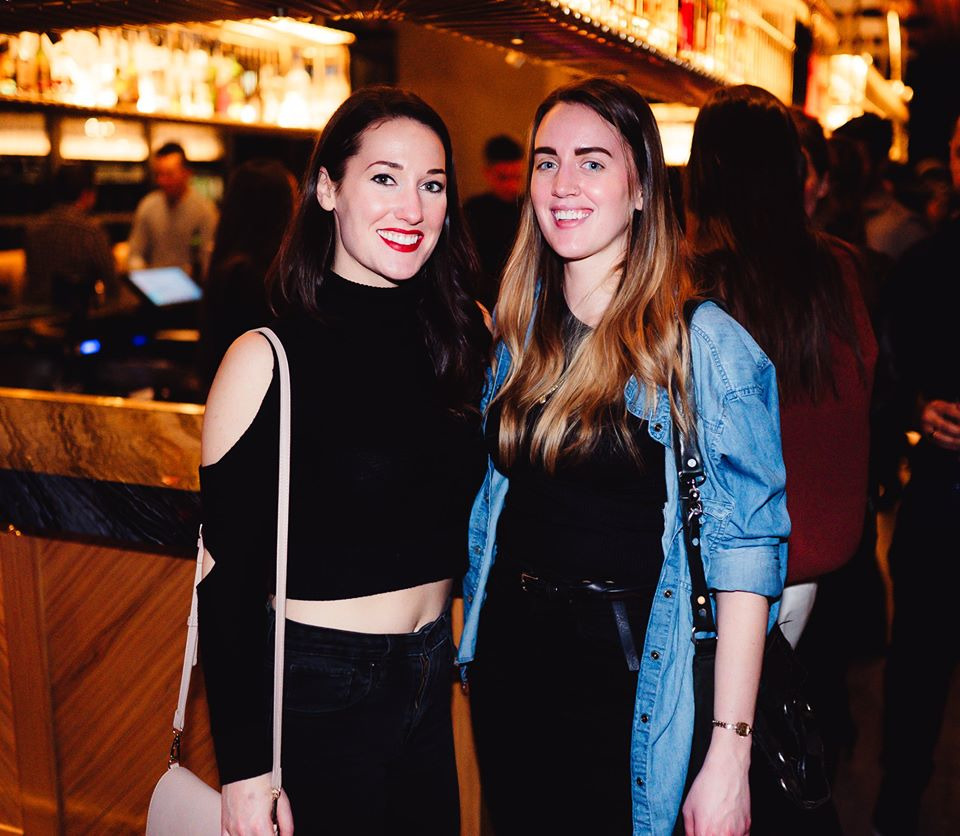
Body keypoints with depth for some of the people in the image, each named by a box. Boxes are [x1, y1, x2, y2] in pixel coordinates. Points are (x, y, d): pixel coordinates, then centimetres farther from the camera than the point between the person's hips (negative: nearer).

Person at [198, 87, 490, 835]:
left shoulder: (460, 340, 1)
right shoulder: (268, 359, -15)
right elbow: (227, 578, -14)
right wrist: (246, 766, -14)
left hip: (431, 683, 5)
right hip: (316, 692, -5)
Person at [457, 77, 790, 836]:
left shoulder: (705, 344, -14)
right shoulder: (520, 331, 4)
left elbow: (745, 551, -16)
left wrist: (730, 756, -19)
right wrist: (472, 639, 10)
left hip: (627, 676, -5)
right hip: (507, 657, 6)